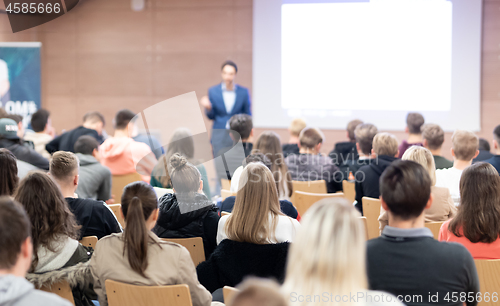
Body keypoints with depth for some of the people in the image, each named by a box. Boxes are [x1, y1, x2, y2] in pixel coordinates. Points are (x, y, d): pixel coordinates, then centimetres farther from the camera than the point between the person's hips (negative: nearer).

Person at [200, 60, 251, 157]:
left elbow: (247, 116, 9)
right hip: (219, 136, 0)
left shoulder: (244, 92, 3)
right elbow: (211, 116, 8)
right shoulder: (213, 91, 3)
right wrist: (208, 108, -12)